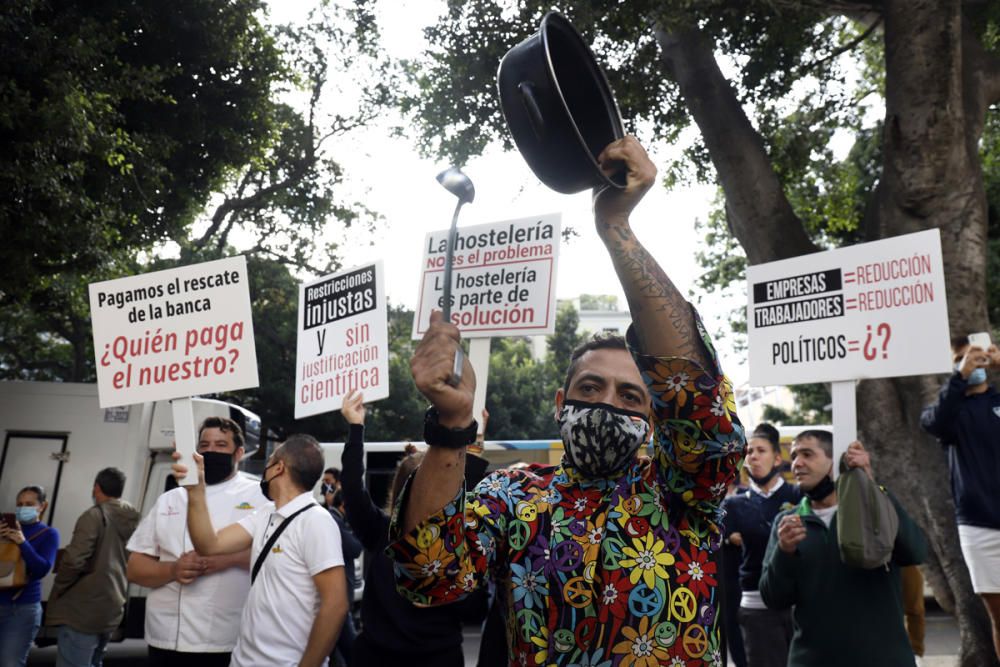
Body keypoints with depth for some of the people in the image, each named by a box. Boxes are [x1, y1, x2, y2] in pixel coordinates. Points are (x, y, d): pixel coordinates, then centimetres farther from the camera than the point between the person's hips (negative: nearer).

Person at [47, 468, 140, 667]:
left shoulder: (94, 515, -11)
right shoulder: (132, 521, 10)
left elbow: (74, 560, -18)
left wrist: (57, 592, -3)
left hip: (83, 610, -7)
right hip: (112, 610, 8)